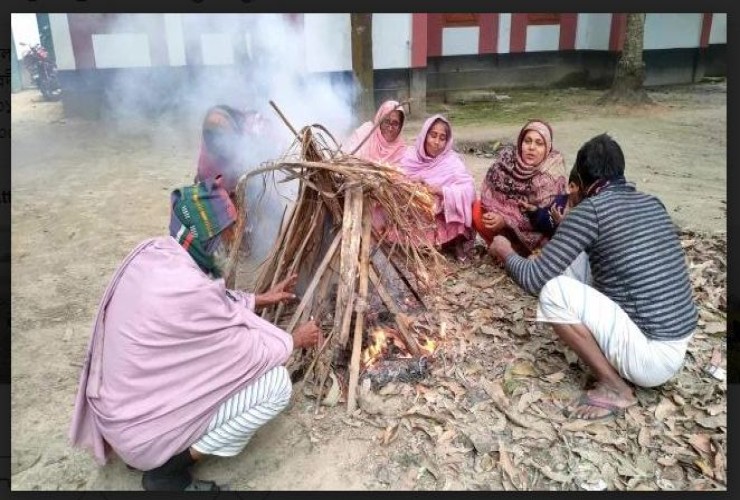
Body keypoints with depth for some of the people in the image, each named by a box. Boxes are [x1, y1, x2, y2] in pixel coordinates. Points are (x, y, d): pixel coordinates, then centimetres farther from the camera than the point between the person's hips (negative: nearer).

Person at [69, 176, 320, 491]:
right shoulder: (190, 292, -32)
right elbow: (253, 353, -17)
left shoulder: (153, 252, -6)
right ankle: (167, 468, 0)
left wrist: (260, 299, 19)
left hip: (121, 405, 9)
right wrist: (294, 340, 1)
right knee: (277, 383, -10)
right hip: (142, 429, -8)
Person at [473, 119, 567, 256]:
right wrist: (496, 214, -28)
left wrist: (506, 221, -34)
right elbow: (489, 187, -9)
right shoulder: (507, 156, -13)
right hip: (504, 212, 4)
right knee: (477, 212, -17)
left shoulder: (552, 175, -23)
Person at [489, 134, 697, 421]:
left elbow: (534, 280, -15)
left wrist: (506, 253, 6)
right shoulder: (652, 204, 8)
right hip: (679, 347, 8)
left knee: (553, 291, -13)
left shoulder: (591, 209, -15)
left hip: (653, 356, -8)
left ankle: (614, 387, -2)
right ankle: (625, 368, 14)